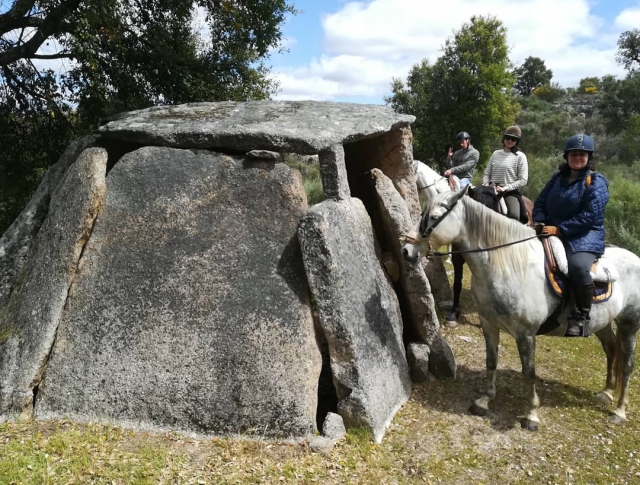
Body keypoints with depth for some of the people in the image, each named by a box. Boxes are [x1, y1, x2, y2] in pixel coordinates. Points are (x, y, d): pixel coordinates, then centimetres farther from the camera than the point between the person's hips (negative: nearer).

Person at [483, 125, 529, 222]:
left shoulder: (520, 156, -1)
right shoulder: (495, 154, 12)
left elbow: (523, 180, -7)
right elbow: (487, 173, 15)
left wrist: (505, 188, -16)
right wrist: (486, 184, -6)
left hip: (511, 192, -5)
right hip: (492, 191, 5)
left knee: (513, 215, -30)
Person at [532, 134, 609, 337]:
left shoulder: (596, 182, -5)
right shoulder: (558, 177, 13)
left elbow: (590, 216, -15)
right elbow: (540, 202, 13)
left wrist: (560, 229, -21)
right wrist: (539, 223, -7)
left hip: (586, 235, -6)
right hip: (552, 232, 7)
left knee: (578, 266, -36)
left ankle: (581, 317, -17)